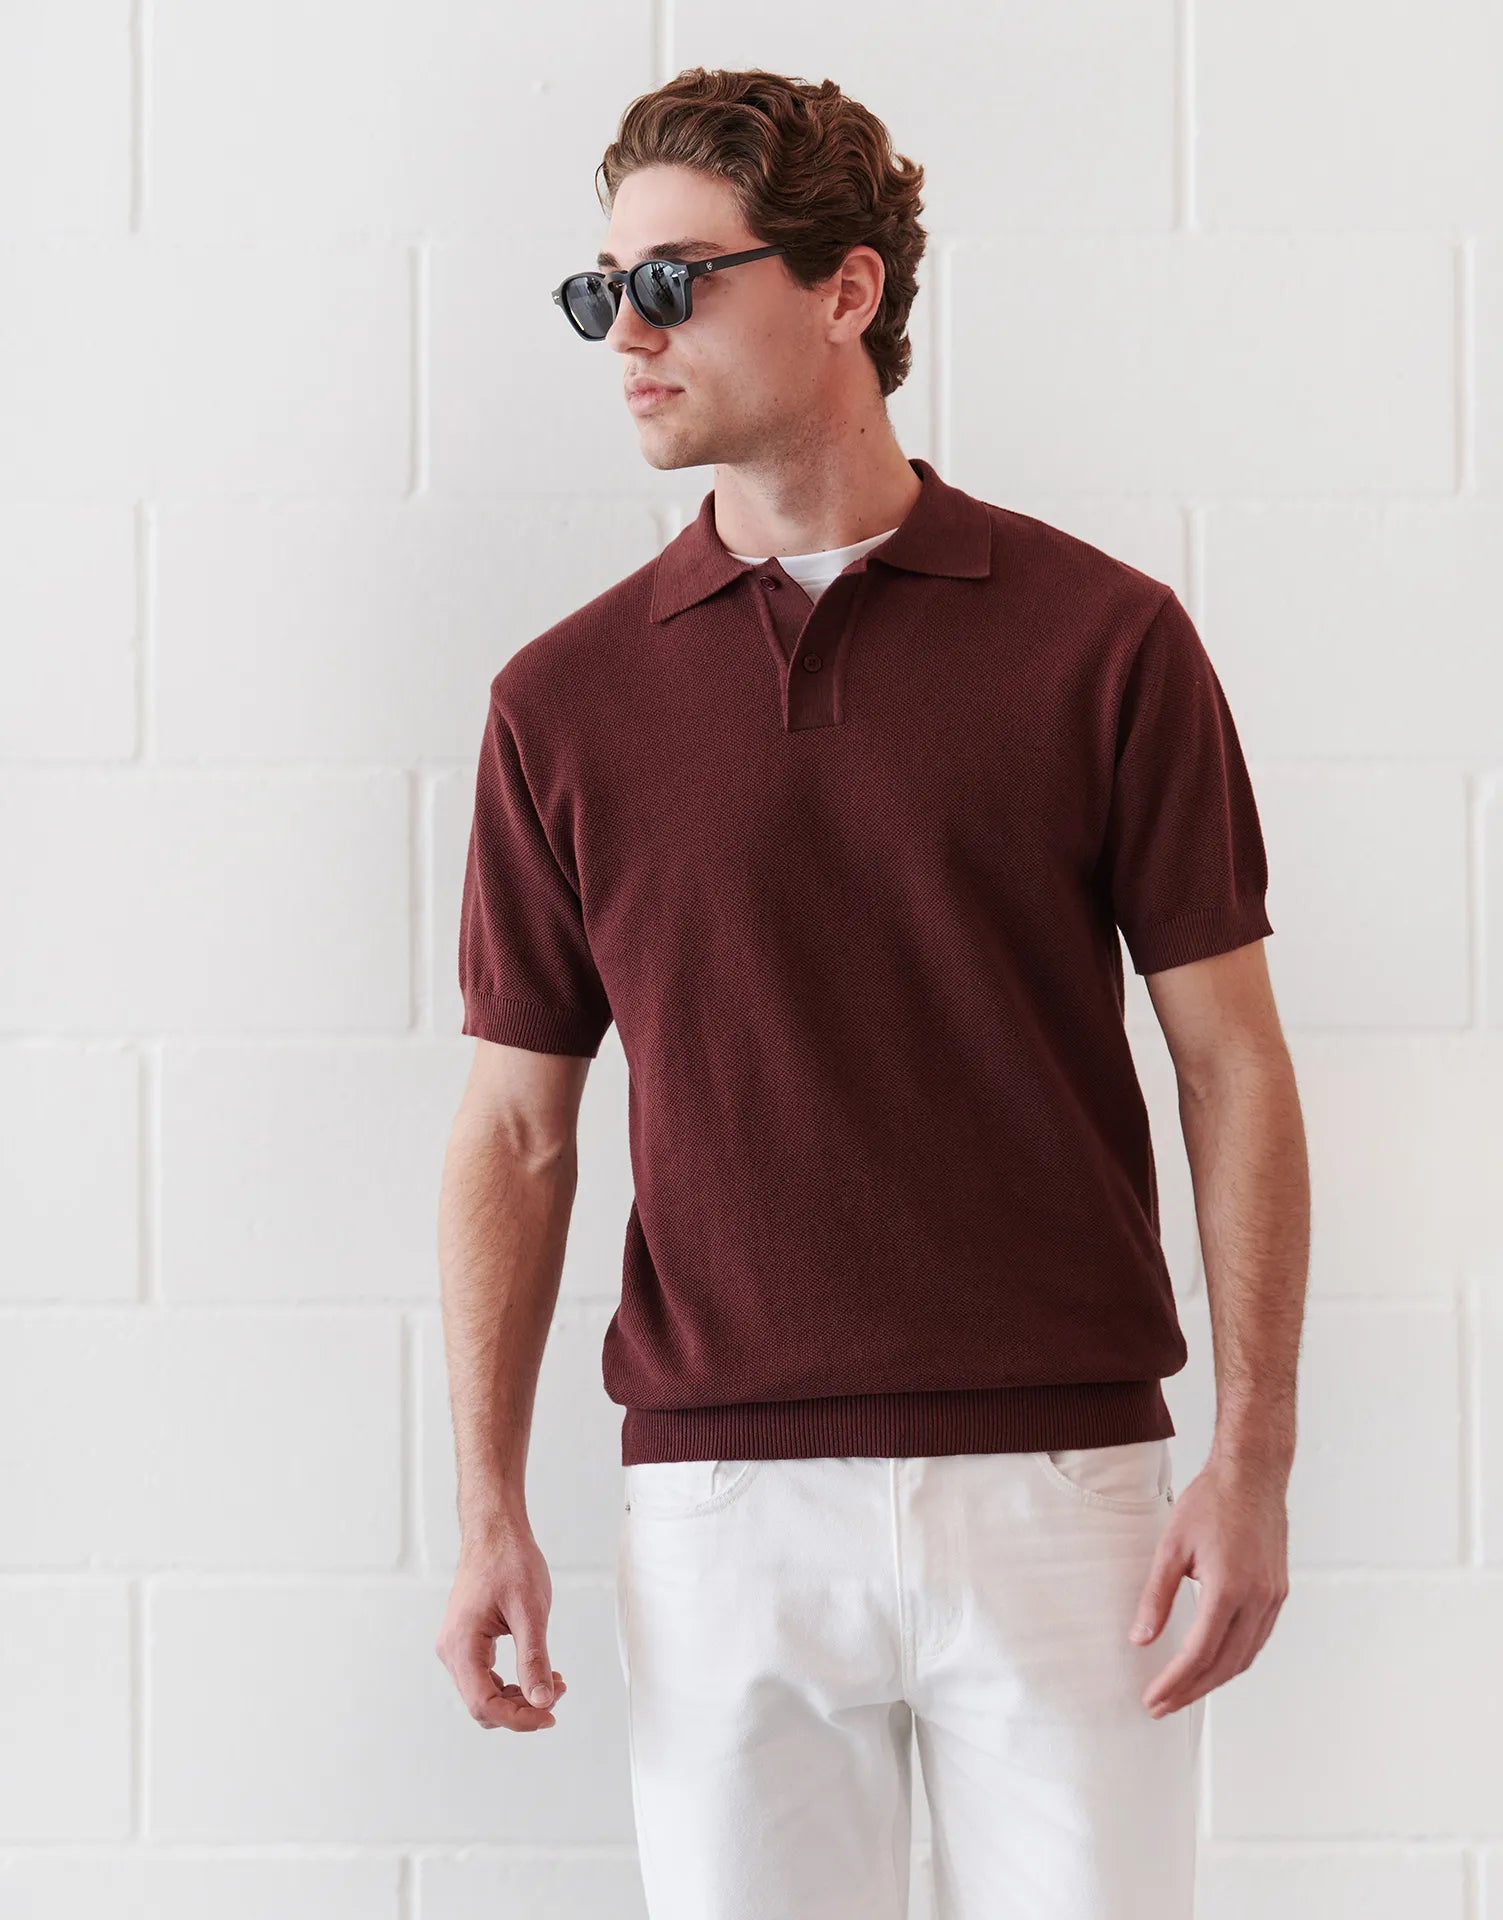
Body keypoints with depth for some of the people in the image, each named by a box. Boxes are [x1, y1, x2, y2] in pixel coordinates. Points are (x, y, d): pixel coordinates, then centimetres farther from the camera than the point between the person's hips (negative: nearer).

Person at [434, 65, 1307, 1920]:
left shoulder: (1102, 636, 1)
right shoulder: (565, 695, 6)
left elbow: (1231, 1060, 2)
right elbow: (516, 1125, 8)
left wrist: (1253, 1457, -6)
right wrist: (489, 1509, 1)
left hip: (1059, 1484, -1)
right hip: (718, 1500, 1)